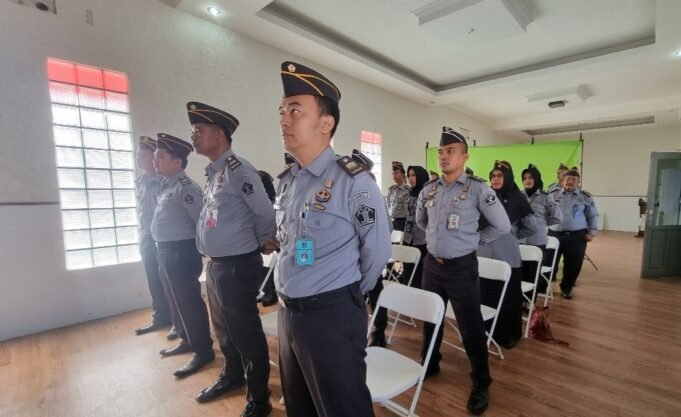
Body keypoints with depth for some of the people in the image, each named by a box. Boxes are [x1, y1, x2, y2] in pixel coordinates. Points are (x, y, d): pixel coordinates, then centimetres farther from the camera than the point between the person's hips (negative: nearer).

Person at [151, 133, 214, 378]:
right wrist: (162, 252, 17)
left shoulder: (184, 187, -18)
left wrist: (200, 249, -14)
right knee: (179, 300, 20)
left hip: (182, 252, -10)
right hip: (167, 251, 10)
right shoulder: (166, 186, 12)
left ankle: (203, 351, 14)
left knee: (189, 301, 0)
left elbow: (202, 221, -23)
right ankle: (187, 341, 38)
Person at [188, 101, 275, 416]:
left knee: (245, 333, 5)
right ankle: (232, 376, 49)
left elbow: (265, 213, -18)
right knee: (223, 329, 25)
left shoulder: (236, 168, -17)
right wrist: (212, 261, 16)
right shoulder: (212, 172, 12)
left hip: (238, 266, -10)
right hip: (215, 264, 10)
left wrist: (263, 244, -3)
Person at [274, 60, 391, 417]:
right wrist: (290, 300, 14)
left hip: (332, 316, -7)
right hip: (287, 312, 8)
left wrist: (346, 295, 2)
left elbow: (377, 251, -10)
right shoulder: (286, 181, 5)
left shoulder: (353, 181, -18)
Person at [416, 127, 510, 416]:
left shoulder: (478, 189, -11)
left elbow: (502, 226, -4)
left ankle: (481, 384, 30)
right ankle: (429, 365, 43)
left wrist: (473, 239, 0)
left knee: (470, 327, 7)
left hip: (462, 267, -4)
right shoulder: (428, 190, 3)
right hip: (432, 264, 5)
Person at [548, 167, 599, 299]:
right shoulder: (554, 195, 6)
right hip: (554, 234, 0)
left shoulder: (585, 197, 4)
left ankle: (566, 288, 26)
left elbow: (593, 216, 10)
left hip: (577, 236, 0)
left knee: (573, 265, 6)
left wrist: (592, 232, 2)